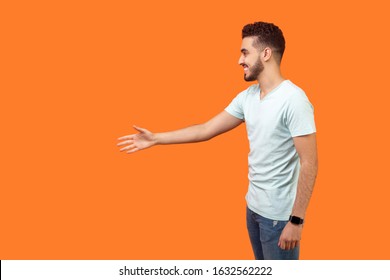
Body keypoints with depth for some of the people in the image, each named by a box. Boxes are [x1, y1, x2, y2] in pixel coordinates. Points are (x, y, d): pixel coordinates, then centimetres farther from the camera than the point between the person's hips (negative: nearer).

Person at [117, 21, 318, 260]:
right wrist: (155, 139, 11)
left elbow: (309, 164, -21)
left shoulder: (293, 100, -20)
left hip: (279, 214, -8)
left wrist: (296, 220, -20)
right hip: (254, 206, 8)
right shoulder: (247, 96, 5)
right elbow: (207, 130, 10)